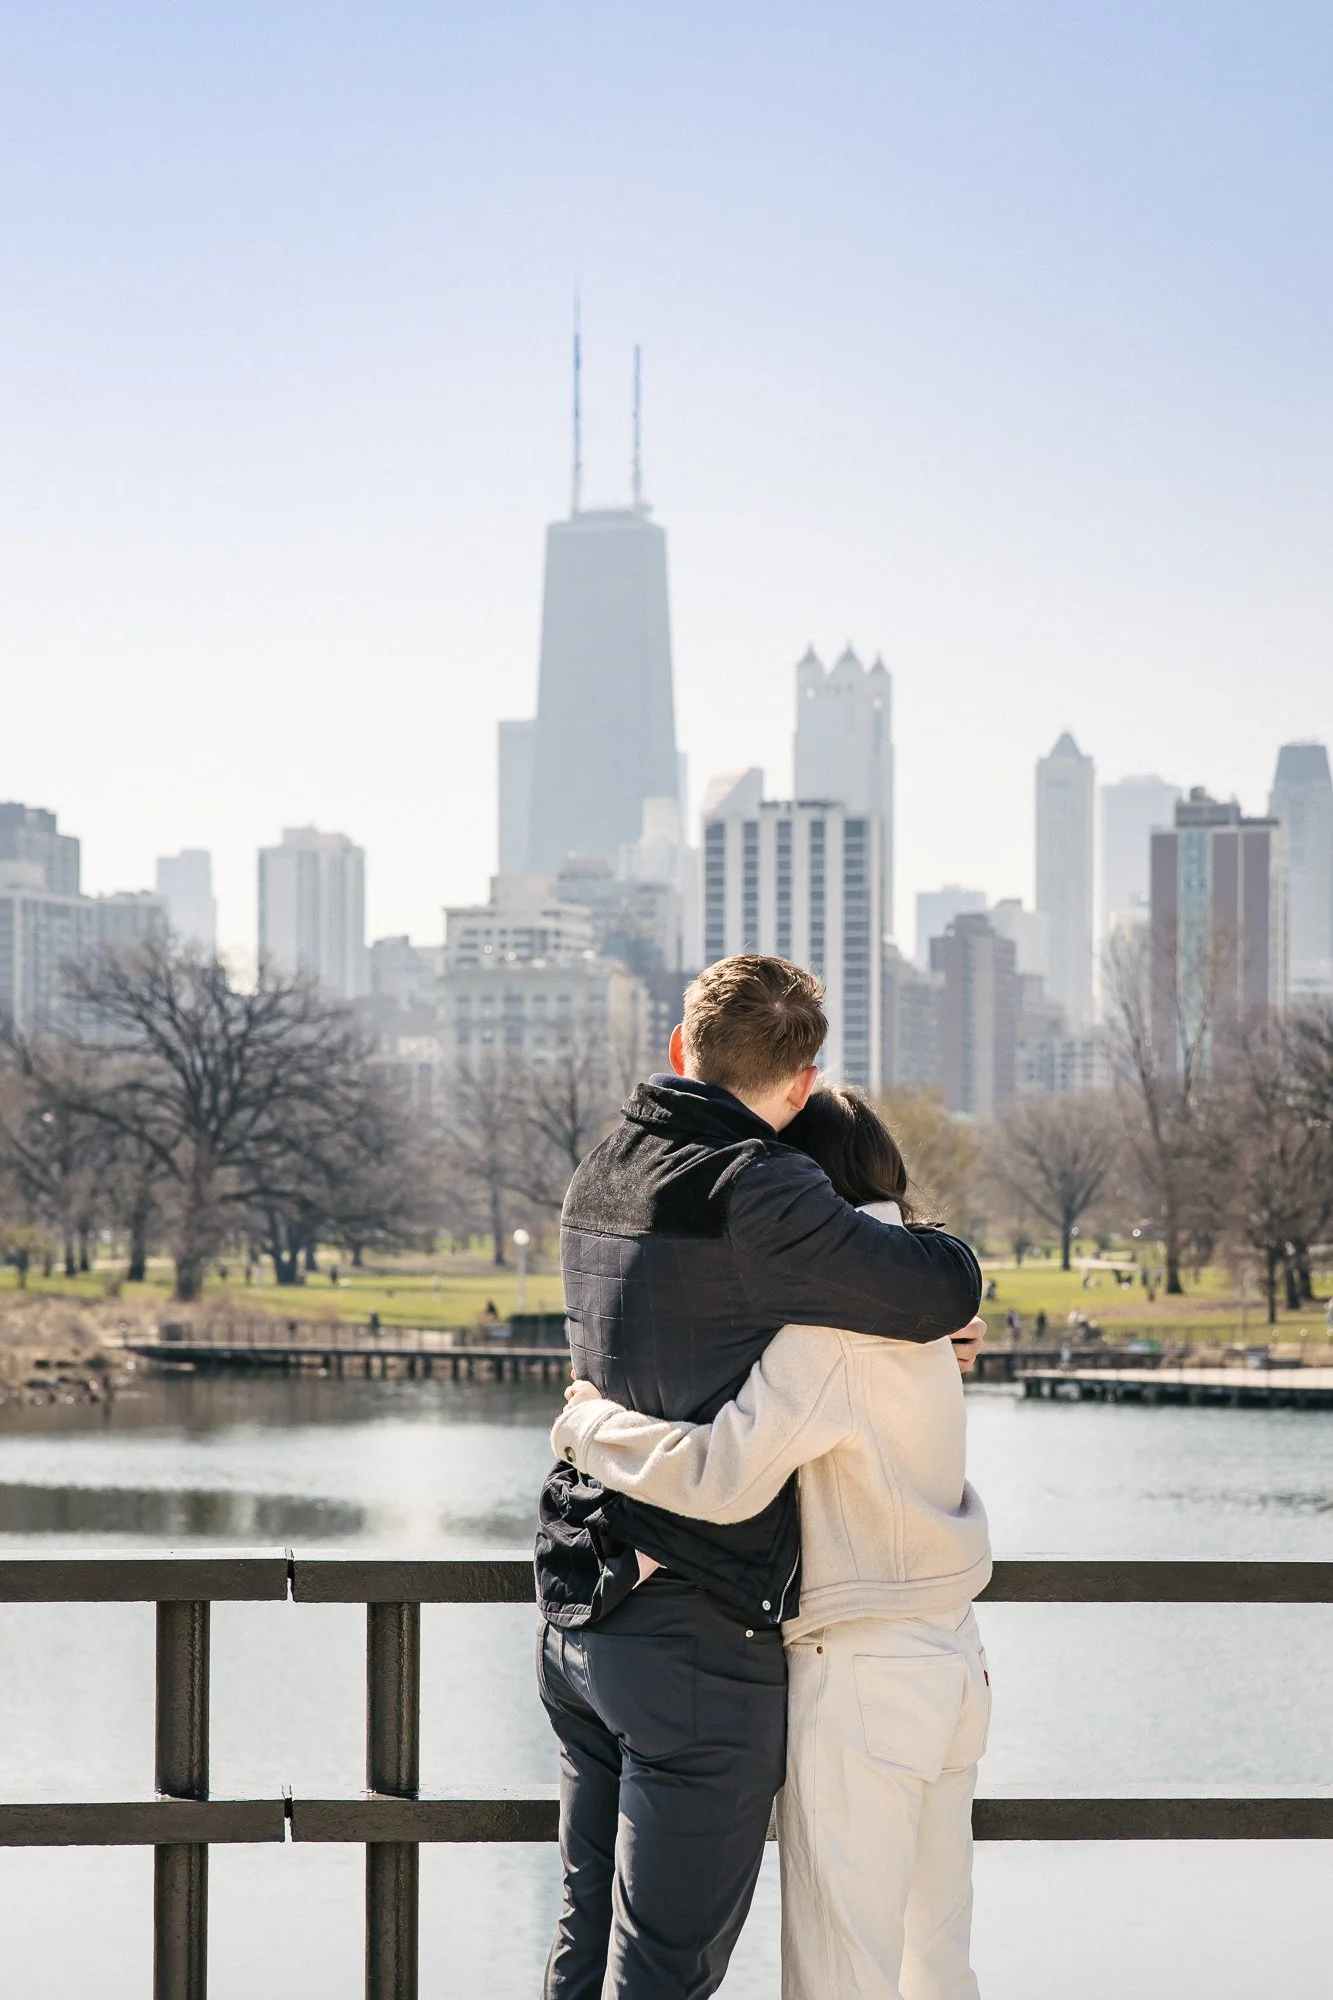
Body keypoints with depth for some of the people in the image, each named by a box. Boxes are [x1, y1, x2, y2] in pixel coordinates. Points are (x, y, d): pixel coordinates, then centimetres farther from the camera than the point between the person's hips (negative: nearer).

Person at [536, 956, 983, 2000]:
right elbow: (945, 1290, -17)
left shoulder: (598, 1178, 10)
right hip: (698, 1637, -8)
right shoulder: (752, 1191, -17)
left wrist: (905, 1323, 15)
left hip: (581, 1610, 8)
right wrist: (931, 1249, 7)